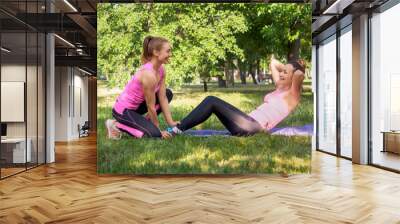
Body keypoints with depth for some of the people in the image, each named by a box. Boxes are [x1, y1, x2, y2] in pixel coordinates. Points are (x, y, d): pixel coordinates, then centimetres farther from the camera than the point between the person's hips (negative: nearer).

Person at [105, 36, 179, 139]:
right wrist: (159, 130, -9)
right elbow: (151, 107, -21)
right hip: (123, 110, -9)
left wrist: (171, 123, -1)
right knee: (155, 134, -21)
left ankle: (145, 122, 12)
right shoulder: (148, 74, -29)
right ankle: (116, 125, -4)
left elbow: (163, 98, 0)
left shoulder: (161, 69, -3)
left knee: (168, 94, 11)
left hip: (135, 105, 9)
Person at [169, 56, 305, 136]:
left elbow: (299, 74, -20)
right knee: (211, 100, -4)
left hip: (254, 127, -8)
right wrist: (285, 67, 26)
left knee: (212, 102, -15)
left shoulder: (292, 95, -1)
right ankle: (179, 127, -7)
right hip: (249, 123, 8)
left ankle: (178, 130, -13)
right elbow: (273, 64, 34)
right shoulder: (279, 87, 22)